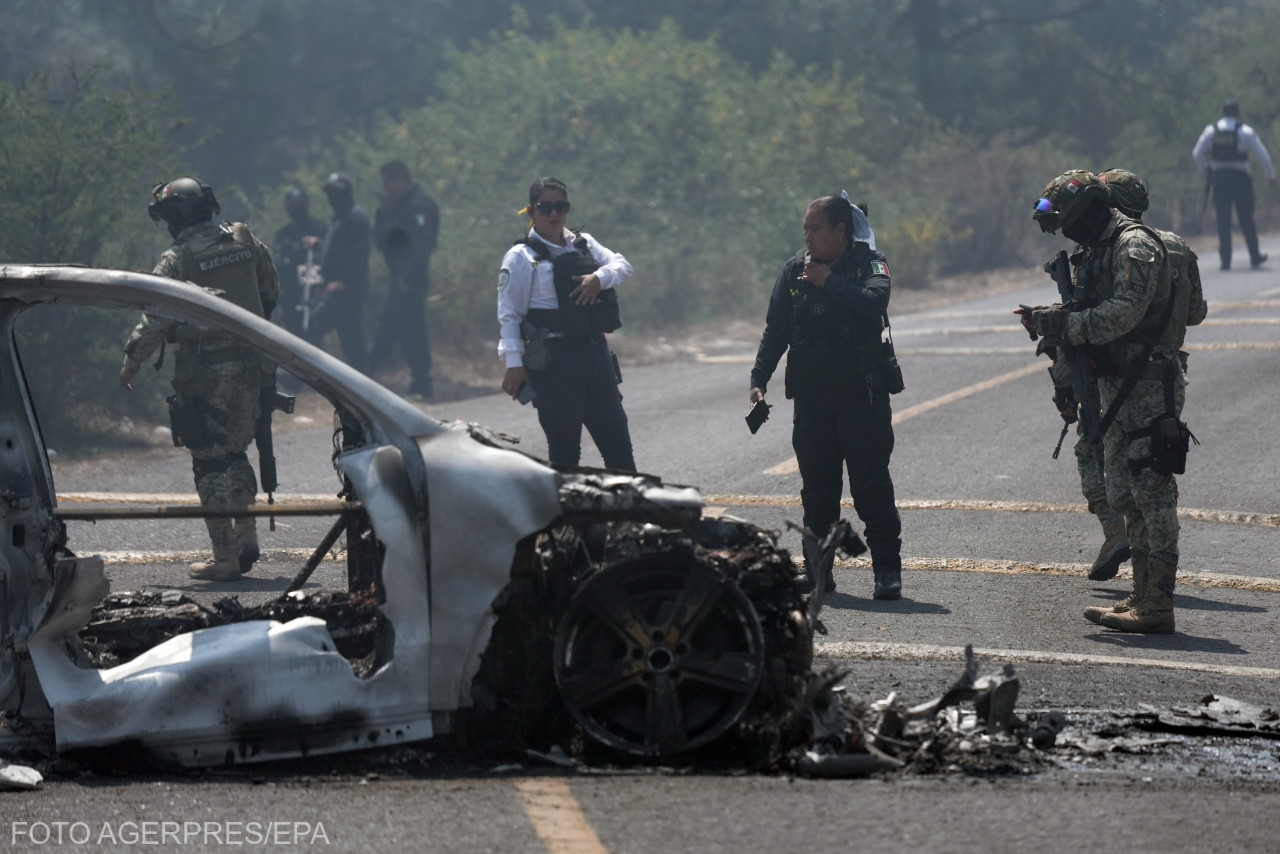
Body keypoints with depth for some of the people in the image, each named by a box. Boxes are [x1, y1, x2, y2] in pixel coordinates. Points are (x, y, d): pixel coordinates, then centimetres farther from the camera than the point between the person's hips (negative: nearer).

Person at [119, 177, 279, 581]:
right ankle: (245, 533, 14)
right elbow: (271, 291, 16)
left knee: (212, 461, 1)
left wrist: (131, 361, 0)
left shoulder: (176, 262, -11)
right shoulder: (245, 241, 5)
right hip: (250, 364, 5)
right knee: (234, 451, 22)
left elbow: (155, 321, -12)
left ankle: (224, 558, 1)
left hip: (205, 373, -5)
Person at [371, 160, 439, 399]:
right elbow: (380, 240, 17)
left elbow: (422, 245, -22)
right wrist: (383, 215, 2)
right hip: (400, 279, 10)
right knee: (386, 332, 15)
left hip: (410, 281, -10)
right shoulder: (399, 205, 18)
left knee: (411, 331, -7)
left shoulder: (420, 206, -13)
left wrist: (408, 278, -22)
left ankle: (421, 386, -4)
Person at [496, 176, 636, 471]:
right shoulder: (521, 257, -3)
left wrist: (599, 277, -15)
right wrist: (513, 363, -14)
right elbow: (509, 315, -7)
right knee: (564, 449, -3)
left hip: (596, 352, 6)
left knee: (617, 441, 9)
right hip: (554, 362, -6)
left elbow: (623, 266, 7)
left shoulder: (584, 244, 14)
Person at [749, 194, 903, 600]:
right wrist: (759, 379, 2)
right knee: (817, 489, 6)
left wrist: (829, 282, -20)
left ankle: (887, 570, -4)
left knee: (871, 483, -6)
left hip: (862, 394, -4)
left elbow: (874, 303, -23)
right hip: (811, 396, 4)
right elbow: (775, 330, 10)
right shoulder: (794, 270, 8)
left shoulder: (869, 263, -3)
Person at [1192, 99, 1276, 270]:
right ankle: (1255, 257, 17)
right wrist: (1271, 176, 9)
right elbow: (1263, 156, -3)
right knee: (1246, 219, 9)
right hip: (1240, 178, -1)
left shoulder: (1210, 131, 3)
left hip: (1219, 179, 1)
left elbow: (1197, 154, -3)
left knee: (1223, 220, 4)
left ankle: (1225, 259, -2)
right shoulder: (1246, 131, -2)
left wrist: (1206, 173, 9)